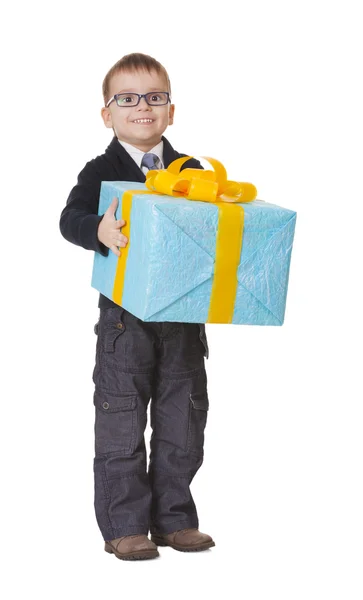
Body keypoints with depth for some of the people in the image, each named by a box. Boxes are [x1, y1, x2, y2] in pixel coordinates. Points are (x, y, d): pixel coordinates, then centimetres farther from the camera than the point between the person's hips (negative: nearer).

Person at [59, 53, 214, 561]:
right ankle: (125, 526, 9)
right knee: (122, 421, 1)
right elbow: (71, 218, -17)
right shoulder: (103, 172, -2)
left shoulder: (192, 171, 9)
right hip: (125, 315, -4)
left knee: (183, 419, 9)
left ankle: (173, 518, 22)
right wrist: (99, 230, -38)